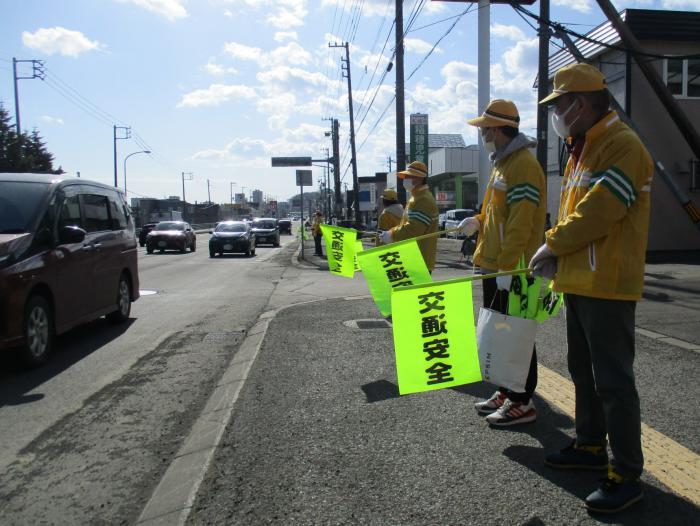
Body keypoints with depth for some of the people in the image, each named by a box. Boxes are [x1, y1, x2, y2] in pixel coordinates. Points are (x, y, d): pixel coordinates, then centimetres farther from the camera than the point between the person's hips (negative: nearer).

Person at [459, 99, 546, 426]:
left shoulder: (523, 165, -15)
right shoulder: (503, 162, 17)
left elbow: (520, 225, -22)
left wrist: (506, 268, -24)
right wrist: (478, 222, 12)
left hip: (511, 270, -10)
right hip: (494, 266, 10)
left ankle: (523, 403, 11)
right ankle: (506, 392, 29)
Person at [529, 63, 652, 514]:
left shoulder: (622, 146, -14)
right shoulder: (582, 149, 16)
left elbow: (596, 214, -23)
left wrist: (551, 245, -11)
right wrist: (557, 255, 4)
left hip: (607, 285, -10)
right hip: (579, 282, 10)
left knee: (613, 380, -3)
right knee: (584, 372, 19)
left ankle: (627, 474, 10)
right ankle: (591, 445, 35)